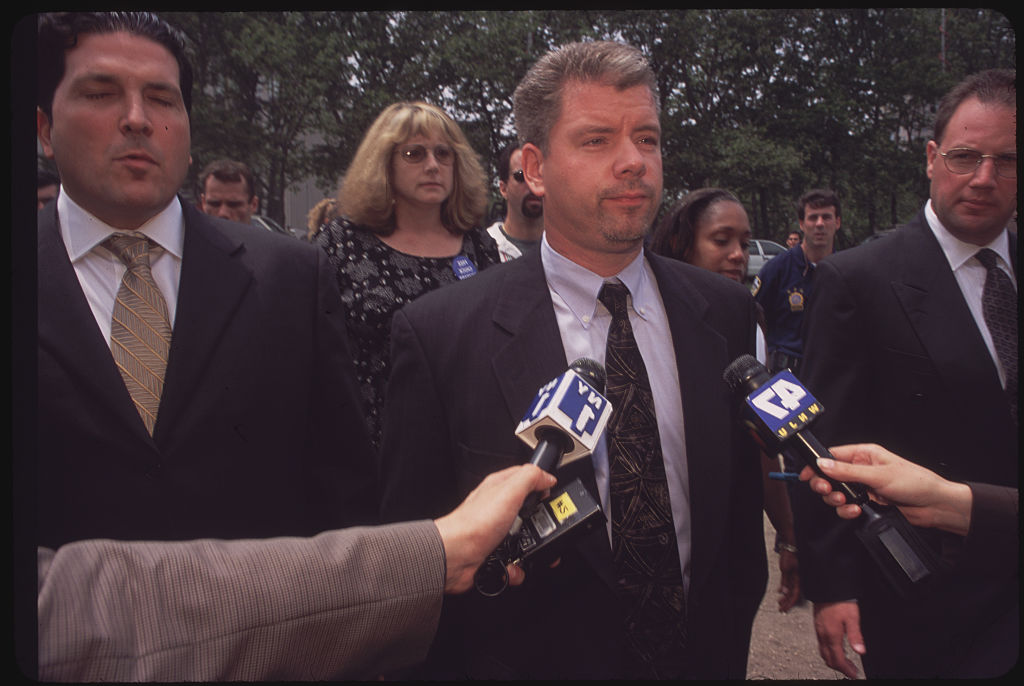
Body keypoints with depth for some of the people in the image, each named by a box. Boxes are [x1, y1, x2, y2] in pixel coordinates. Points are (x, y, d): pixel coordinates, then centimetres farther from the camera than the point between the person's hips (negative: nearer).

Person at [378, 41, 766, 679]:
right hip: (534, 659, -3)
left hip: (703, 657, 4)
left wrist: (730, 645, 4)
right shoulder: (439, 333, -18)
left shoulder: (726, 311, -6)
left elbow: (742, 506, 2)